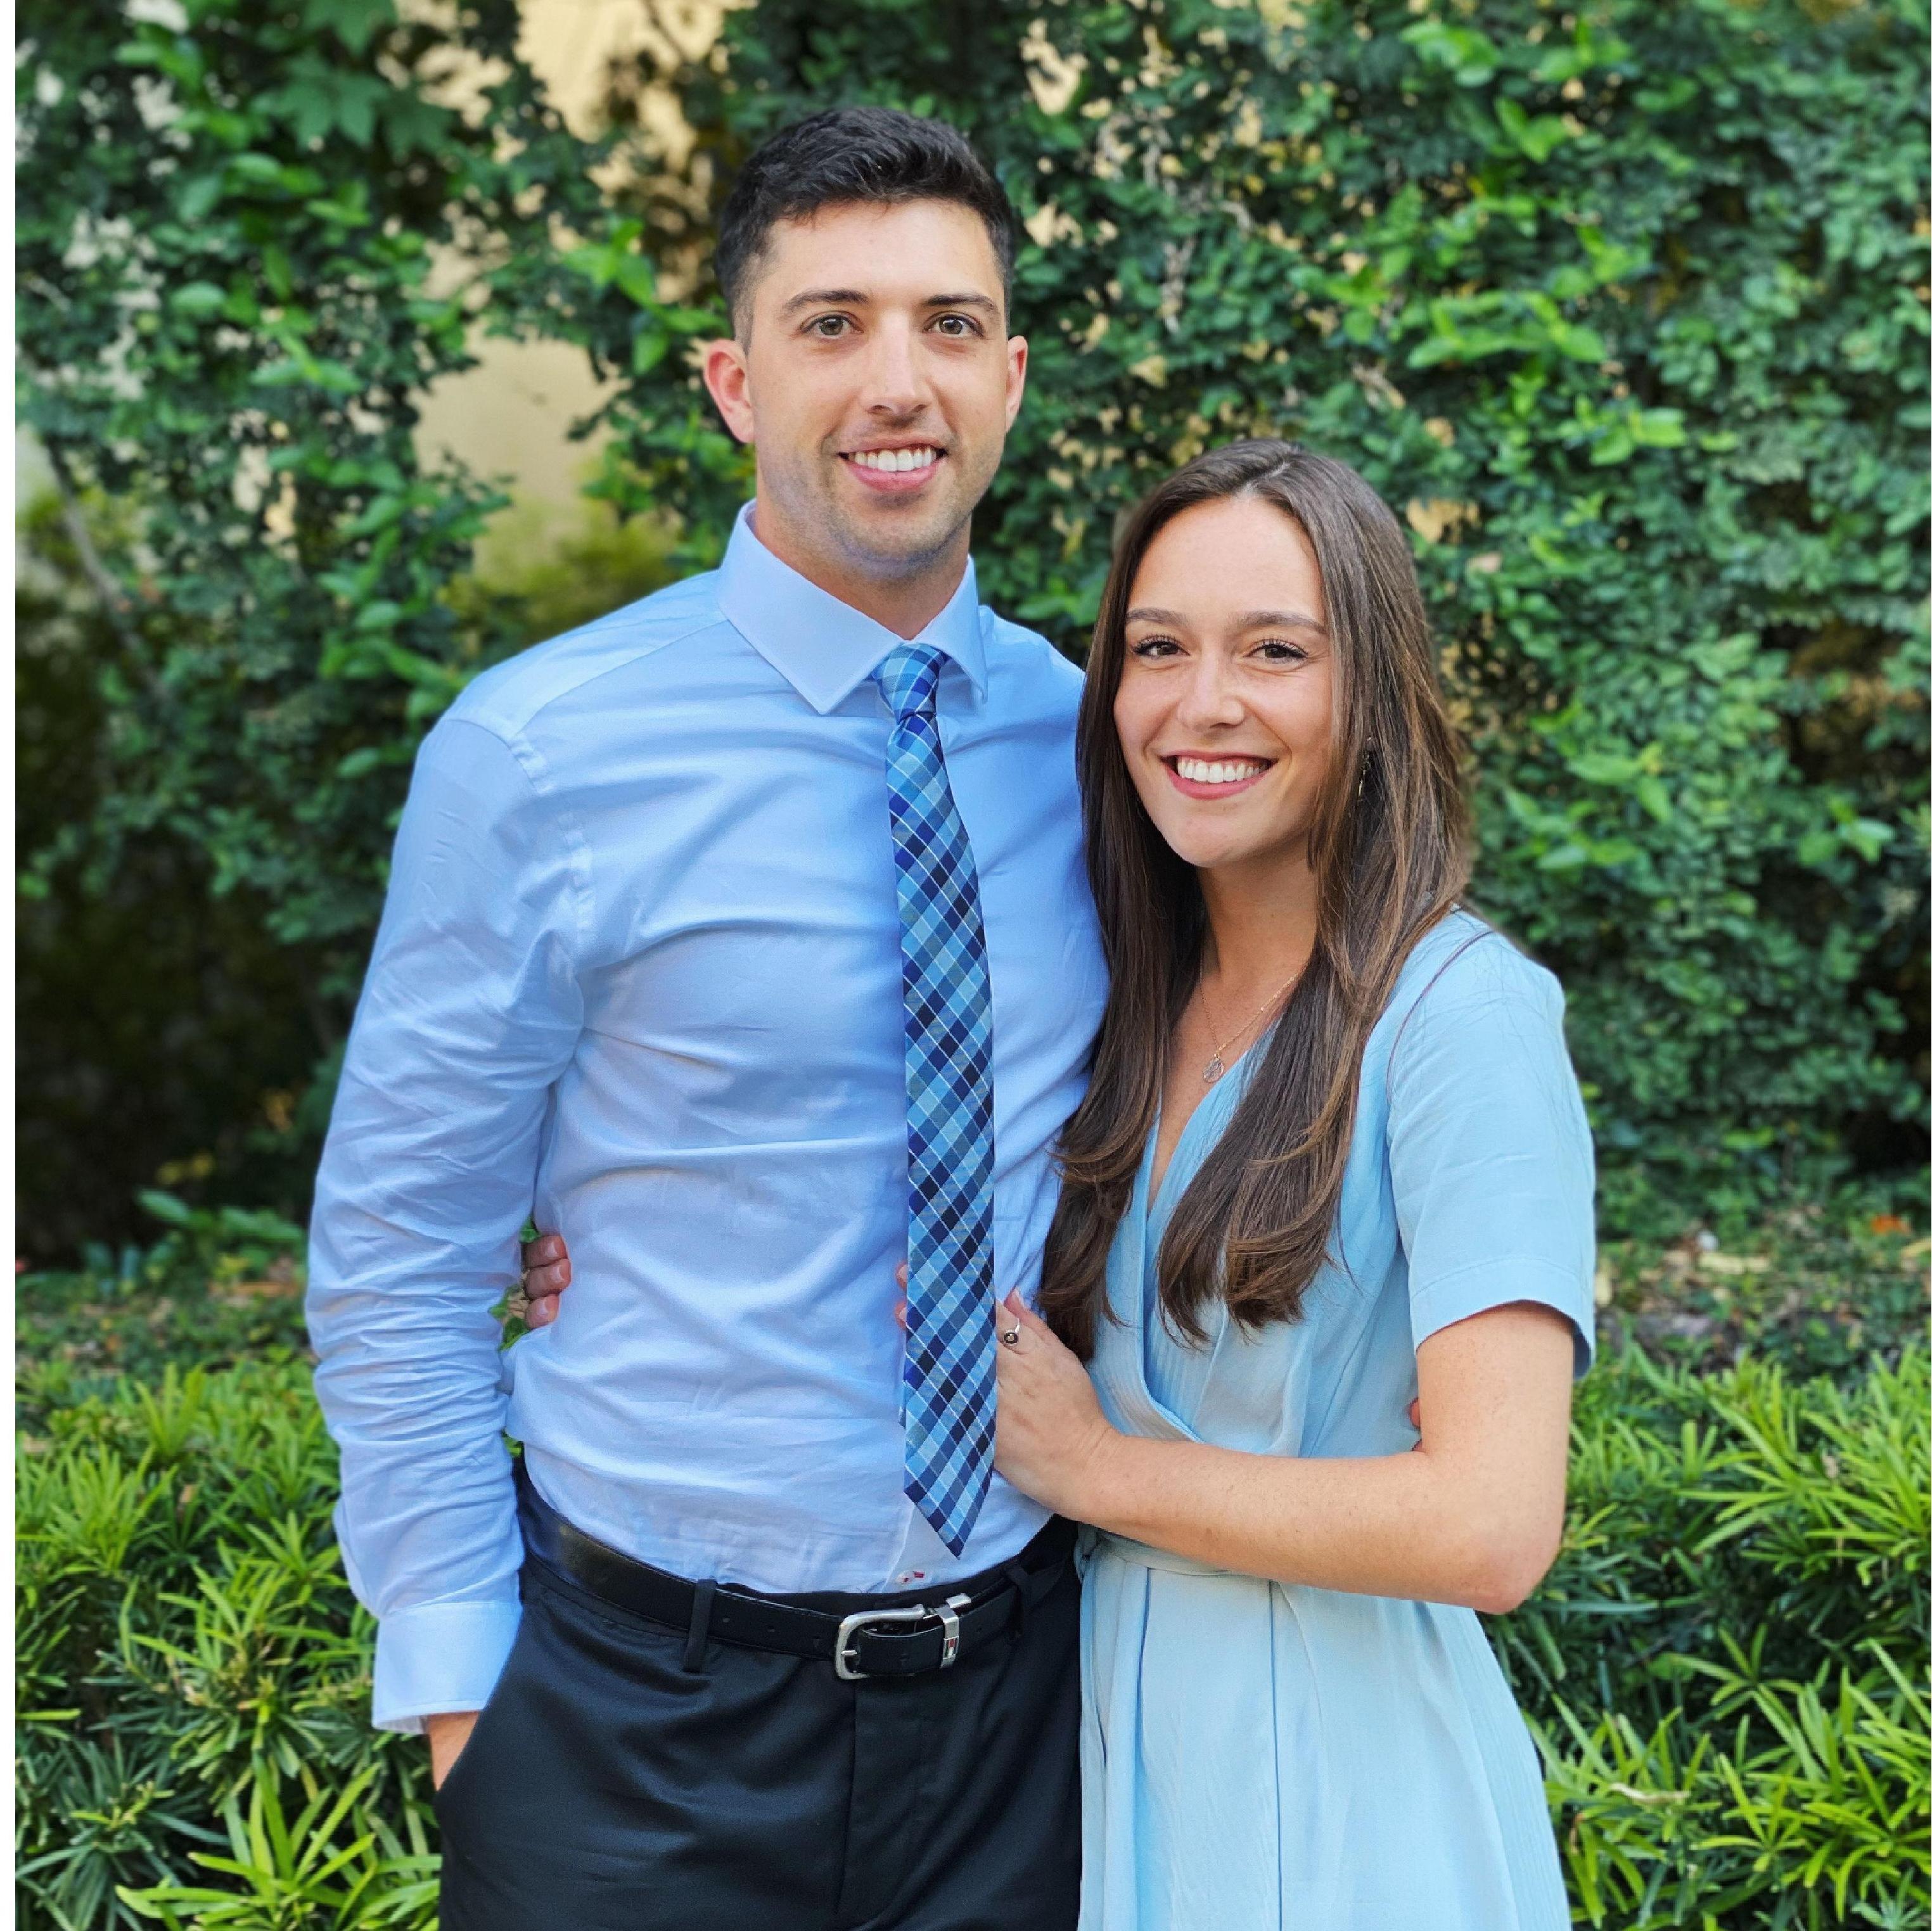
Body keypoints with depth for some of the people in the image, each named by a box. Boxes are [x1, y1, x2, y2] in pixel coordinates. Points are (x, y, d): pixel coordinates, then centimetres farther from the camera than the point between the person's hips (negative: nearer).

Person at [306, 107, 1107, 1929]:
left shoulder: (1090, 739, -1)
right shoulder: (540, 755, -12)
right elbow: (392, 1262, -7)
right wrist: (459, 1680, -7)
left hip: (1020, 1689, 3)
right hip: (651, 1719, -3)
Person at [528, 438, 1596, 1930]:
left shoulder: (1461, 1013, -17)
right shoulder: (1149, 1009, 4)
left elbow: (1492, 1525, -24)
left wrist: (1096, 1466, -14)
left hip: (1341, 1804, -6)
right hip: (1128, 1749, 6)